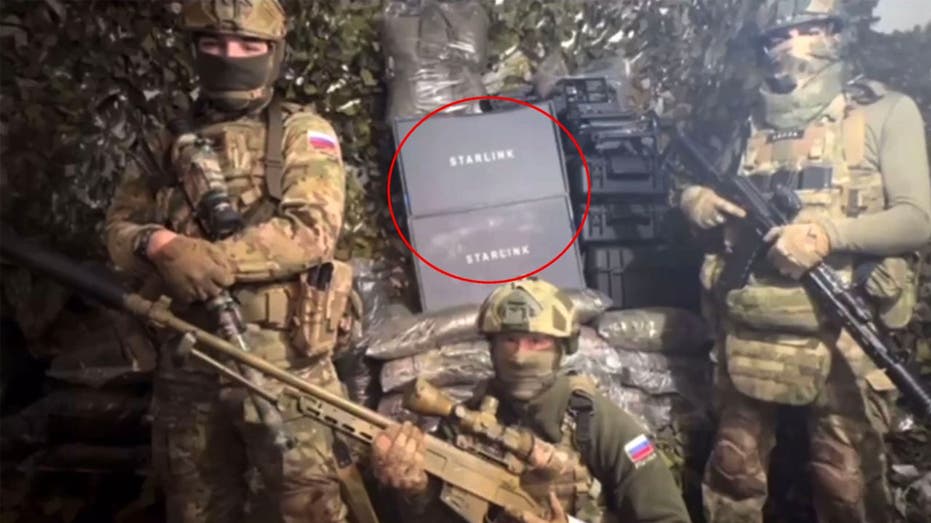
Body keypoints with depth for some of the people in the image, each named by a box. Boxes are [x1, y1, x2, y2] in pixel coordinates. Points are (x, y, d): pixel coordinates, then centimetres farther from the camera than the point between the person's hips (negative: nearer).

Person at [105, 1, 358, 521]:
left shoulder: (302, 134, 2)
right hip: (186, 364, 5)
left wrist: (214, 258, -21)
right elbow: (120, 228, 9)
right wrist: (162, 245, -14)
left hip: (282, 362, -4)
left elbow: (313, 231, -12)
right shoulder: (169, 145, 15)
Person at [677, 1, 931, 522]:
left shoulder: (887, 112, 2)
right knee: (734, 475, 13)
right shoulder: (752, 120, 13)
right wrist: (697, 200, -3)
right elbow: (698, 190, 21)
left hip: (843, 337, -3)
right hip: (749, 334, 3)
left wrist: (827, 234, -21)